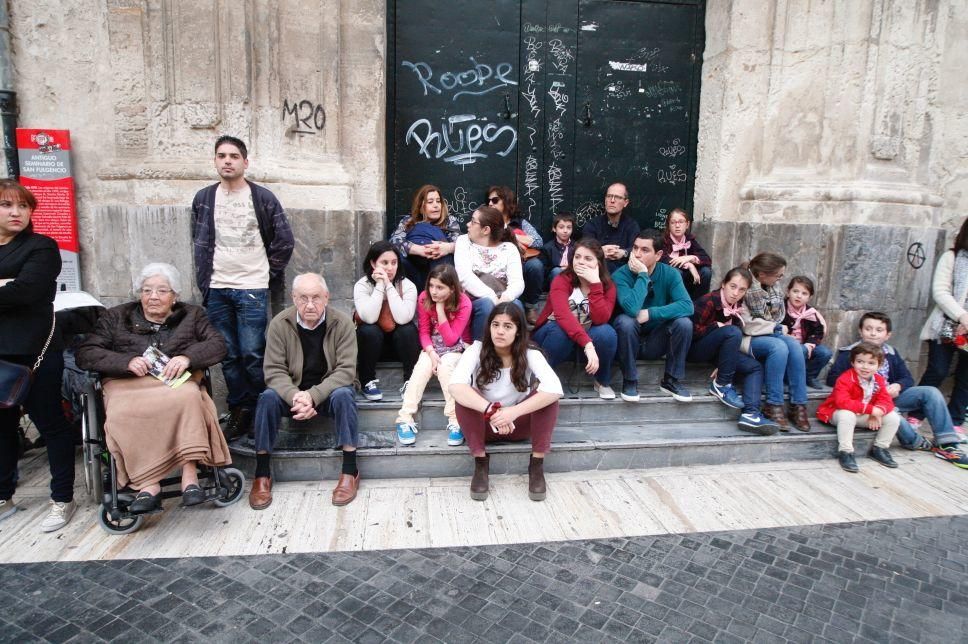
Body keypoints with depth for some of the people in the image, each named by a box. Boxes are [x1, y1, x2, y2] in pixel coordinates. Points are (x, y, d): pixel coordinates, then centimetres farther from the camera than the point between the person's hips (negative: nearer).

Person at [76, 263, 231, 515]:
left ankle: (189, 475, -37)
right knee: (124, 414, -35)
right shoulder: (115, 318, 20)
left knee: (189, 398, -37)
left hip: (177, 382, -1)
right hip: (128, 384, 1)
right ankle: (148, 484, -34)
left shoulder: (192, 315, 20)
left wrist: (187, 357, -14)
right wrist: (127, 361, -9)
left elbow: (218, 344, 6)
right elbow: (85, 354, 9)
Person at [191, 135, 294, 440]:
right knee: (228, 356, 7)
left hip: (252, 289, -4)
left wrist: (269, 276, 2)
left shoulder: (263, 198, -1)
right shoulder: (204, 198, 9)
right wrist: (205, 283, 8)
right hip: (217, 290, 4)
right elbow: (199, 244, 14)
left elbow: (284, 241, 1)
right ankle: (240, 411, 18)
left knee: (252, 354, -5)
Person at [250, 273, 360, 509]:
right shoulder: (280, 324, -11)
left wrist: (313, 395, -31)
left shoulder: (342, 322, -14)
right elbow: (274, 371, -14)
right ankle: (262, 474, -13)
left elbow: (346, 370, -18)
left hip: (329, 390, -1)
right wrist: (295, 396, -33)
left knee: (344, 395, -33)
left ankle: (350, 471, -22)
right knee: (268, 398, -27)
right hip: (292, 391, 2)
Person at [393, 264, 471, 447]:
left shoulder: (464, 303, -18)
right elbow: (424, 332, -6)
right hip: (432, 346, 3)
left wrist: (440, 309, -26)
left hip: (457, 347, -2)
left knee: (446, 366, -32)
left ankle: (456, 421, -32)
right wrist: (431, 353, -24)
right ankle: (405, 419, -28)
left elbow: (450, 339, -20)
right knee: (422, 367, -26)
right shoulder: (424, 299, -10)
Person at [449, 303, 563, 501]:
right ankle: (480, 464, -17)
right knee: (465, 396, -30)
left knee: (547, 395, -27)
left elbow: (555, 389, -34)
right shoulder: (477, 350, -17)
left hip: (519, 424, 0)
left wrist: (513, 412, -43)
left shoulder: (530, 355, -16)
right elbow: (455, 386, -34)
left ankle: (537, 465, -16)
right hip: (484, 424, 0)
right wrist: (492, 411, -45)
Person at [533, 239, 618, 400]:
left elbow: (600, 320, -28)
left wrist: (595, 284, -33)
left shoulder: (608, 286, -11)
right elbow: (563, 316, -38)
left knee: (606, 332, -29)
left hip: (588, 337, 3)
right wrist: (588, 344, -50)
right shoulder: (561, 281, -20)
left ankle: (603, 382, -4)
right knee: (561, 331, -37)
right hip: (557, 335, -2)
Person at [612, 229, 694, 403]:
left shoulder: (670, 273, -9)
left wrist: (650, 313, -31)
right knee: (624, 321, -33)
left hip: (656, 342, 2)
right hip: (630, 341, -2)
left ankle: (671, 380, -6)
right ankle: (629, 380, -14)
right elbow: (632, 309, -34)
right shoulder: (621, 275, -18)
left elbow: (687, 306, -23)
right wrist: (643, 275, -28)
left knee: (684, 322, -23)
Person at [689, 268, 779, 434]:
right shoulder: (708, 301, -19)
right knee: (732, 332, -30)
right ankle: (721, 384, -20)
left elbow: (738, 338, 3)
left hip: (716, 350, 8)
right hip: (694, 348, -7)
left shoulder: (737, 306, 3)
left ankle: (750, 414, -24)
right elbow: (693, 332, -22)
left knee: (755, 367, -8)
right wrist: (717, 326, -17)